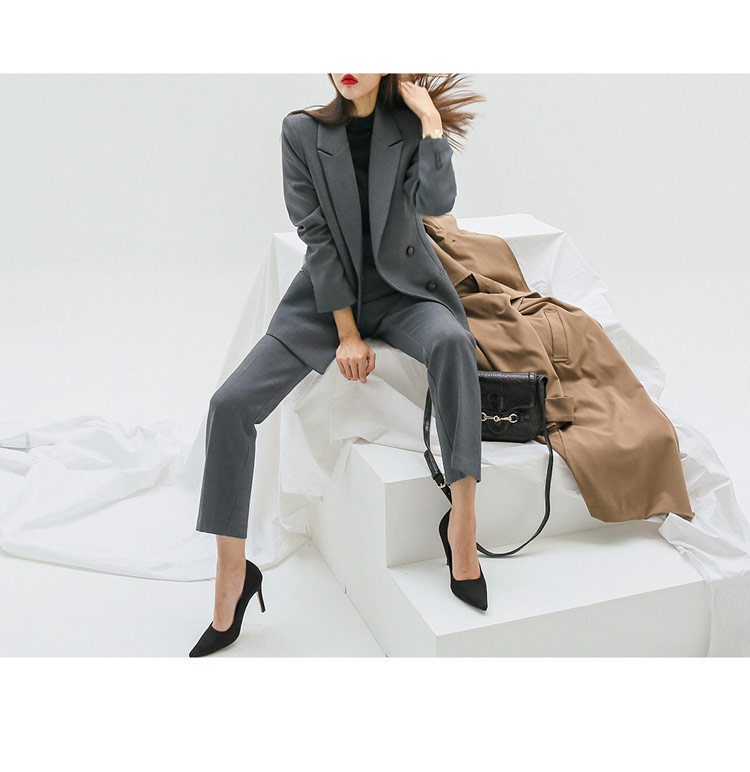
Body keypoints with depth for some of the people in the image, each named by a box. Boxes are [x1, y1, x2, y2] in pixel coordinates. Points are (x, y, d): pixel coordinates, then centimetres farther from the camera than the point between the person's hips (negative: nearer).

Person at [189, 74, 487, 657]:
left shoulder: (410, 127, 1)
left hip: (399, 291, 0)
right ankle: (233, 575, -6)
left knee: (451, 341, -37)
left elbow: (436, 202, -16)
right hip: (328, 294, 1)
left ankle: (463, 520, -29)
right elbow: (316, 235, -6)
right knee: (231, 403, -17)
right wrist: (346, 333, -11)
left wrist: (431, 121, -17)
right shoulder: (302, 132, -1)